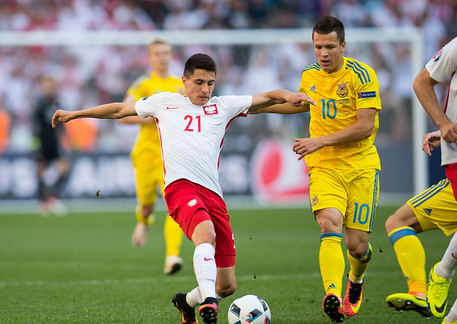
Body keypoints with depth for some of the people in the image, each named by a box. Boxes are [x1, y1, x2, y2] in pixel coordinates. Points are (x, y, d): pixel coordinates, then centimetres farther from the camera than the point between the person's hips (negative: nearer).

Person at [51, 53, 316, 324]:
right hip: (181, 186, -3)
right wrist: (75, 114, 32)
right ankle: (207, 301, -51)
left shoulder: (223, 106, 20)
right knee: (205, 232, -38)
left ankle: (187, 301, 31)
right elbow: (119, 109, 28)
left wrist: (287, 95, -7)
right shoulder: (164, 102, 18)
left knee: (227, 286, 1)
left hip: (213, 193, 3)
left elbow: (268, 99, 15)